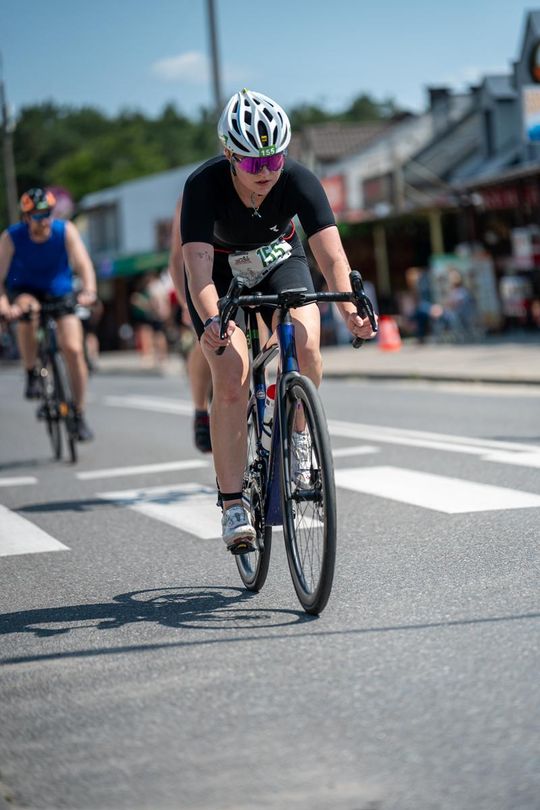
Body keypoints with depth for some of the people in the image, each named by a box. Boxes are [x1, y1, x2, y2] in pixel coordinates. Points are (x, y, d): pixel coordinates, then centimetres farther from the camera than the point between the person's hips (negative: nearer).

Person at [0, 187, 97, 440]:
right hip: (24, 291, -1)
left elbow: (83, 263, -26)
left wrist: (89, 291, -45)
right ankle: (31, 375, -18)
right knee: (27, 309, -37)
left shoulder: (66, 231, -18)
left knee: (74, 349, -13)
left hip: (60, 293, 1)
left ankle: (79, 414, 2)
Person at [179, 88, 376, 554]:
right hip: (220, 272, -1)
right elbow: (198, 264, -41)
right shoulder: (204, 185, -32)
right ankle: (233, 508, -13)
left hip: (279, 261, 2)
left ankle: (298, 433, 1)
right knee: (231, 381, -19)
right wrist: (212, 321, -59)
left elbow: (332, 254, -36)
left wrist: (349, 307, -53)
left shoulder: (298, 180, -28)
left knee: (305, 343, -28)